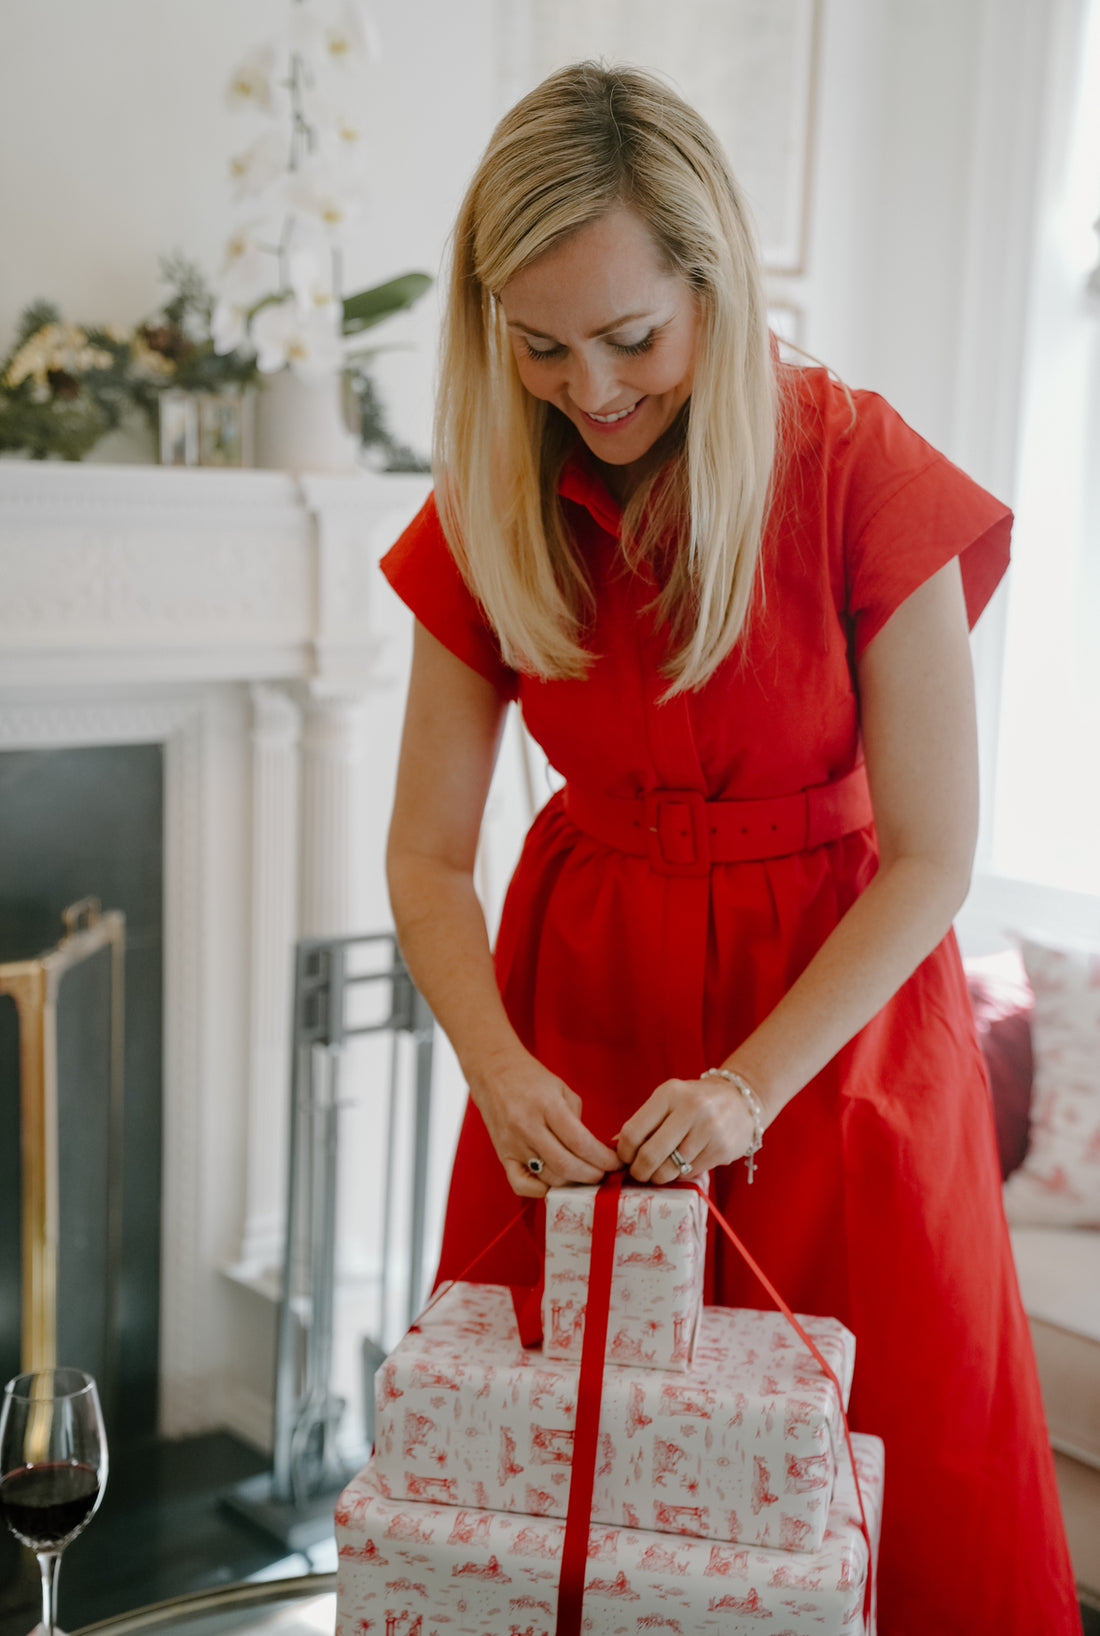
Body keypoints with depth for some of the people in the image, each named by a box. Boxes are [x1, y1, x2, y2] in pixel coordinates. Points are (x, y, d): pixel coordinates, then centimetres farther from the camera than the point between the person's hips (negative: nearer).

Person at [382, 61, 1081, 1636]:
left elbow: (933, 859, -14)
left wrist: (751, 1085, -23)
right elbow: (428, 854, -3)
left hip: (839, 994, -2)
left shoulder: (861, 475, -17)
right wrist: (498, 1066, -20)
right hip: (582, 983, 3)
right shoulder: (491, 516, -7)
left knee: (880, 1464, 7)